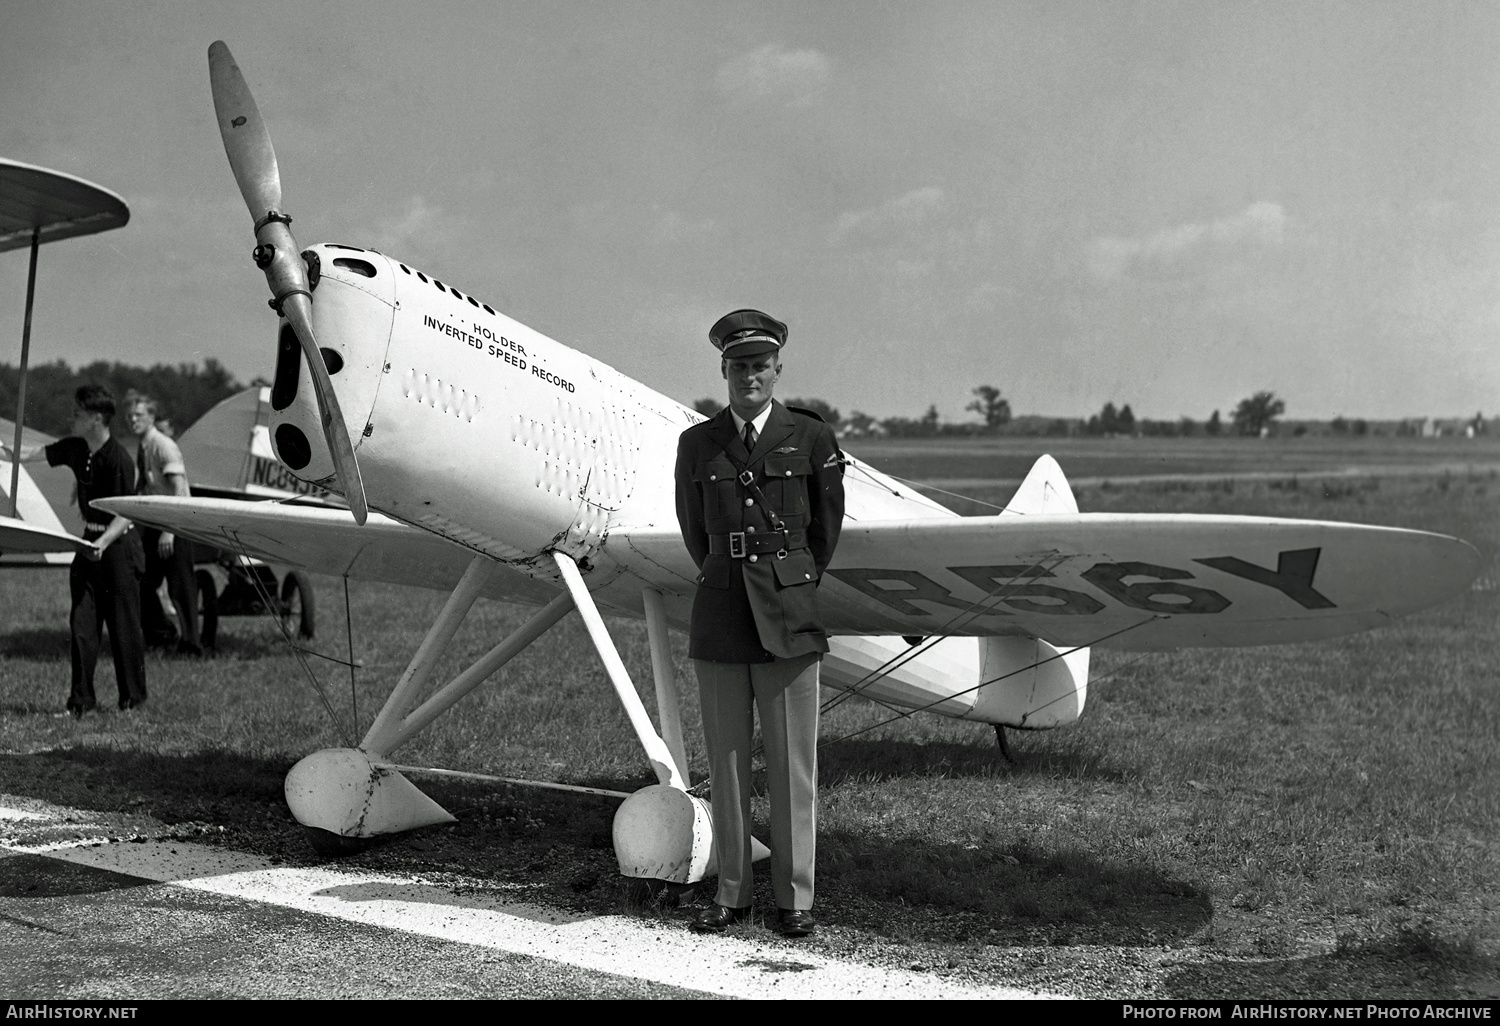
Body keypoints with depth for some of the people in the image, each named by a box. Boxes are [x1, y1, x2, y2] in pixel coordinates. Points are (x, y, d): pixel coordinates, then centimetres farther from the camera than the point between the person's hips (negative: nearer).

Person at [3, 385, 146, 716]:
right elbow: (34, 453, 15)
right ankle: (81, 699, 7)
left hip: (119, 544, -7)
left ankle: (133, 698, 11)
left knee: (123, 624, 0)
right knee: (81, 621, 3)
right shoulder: (74, 448, 3)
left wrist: (104, 542, -31)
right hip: (90, 542, 7)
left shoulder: (118, 459, -19)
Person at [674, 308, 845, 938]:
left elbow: (826, 528, 11)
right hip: (719, 619, 2)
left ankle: (794, 897, 11)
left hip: (788, 620, -2)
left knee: (792, 764, 1)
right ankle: (731, 893, 16)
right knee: (726, 762, 7)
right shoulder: (696, 444, 6)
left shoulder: (811, 439, 0)